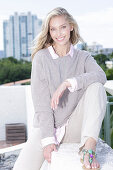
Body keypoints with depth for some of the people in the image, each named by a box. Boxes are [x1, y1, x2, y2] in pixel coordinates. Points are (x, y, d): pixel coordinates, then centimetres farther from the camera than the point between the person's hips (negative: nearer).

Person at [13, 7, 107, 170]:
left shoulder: (83, 57, 5)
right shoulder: (41, 57, -1)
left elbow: (101, 75, -19)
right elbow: (41, 102, -9)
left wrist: (67, 83, -31)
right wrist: (48, 140, -17)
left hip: (76, 126, 2)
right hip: (49, 125, -1)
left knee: (96, 86, -24)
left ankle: (89, 146, -35)